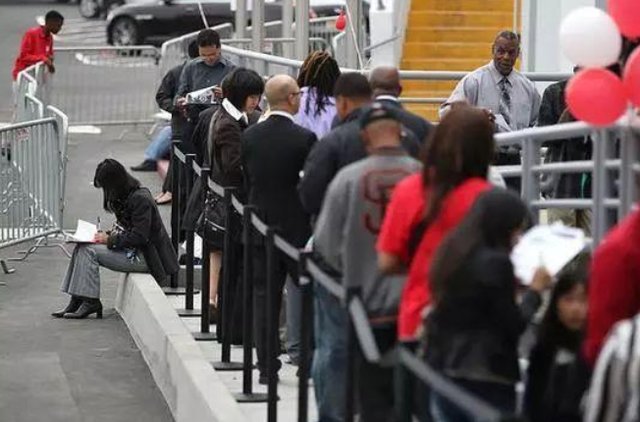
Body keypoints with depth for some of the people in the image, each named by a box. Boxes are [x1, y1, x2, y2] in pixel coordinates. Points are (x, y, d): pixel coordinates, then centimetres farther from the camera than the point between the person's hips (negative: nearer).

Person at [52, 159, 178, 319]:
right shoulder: (125, 196, 11)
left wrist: (110, 240, -15)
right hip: (131, 250, 10)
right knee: (81, 248, -1)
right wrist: (106, 234, 4)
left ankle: (90, 302, -8)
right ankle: (77, 300, -4)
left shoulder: (140, 199, -19)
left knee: (89, 251, -15)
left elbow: (139, 237, -22)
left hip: (143, 257, -10)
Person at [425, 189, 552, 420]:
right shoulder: (496, 262, -15)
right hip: (487, 380, -8)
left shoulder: (452, 254, 9)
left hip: (443, 370, 8)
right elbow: (513, 325, -12)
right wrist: (535, 290, 2)